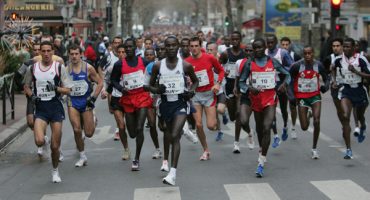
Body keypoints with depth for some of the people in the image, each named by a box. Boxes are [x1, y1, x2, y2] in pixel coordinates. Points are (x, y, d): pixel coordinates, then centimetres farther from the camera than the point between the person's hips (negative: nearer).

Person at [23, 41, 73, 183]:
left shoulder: (59, 67, -1)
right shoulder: (33, 68, 4)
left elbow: (68, 90, 2)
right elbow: (26, 86, 18)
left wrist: (56, 88, -17)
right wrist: (31, 95, -3)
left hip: (55, 107, 0)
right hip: (40, 108, 0)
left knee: (55, 146, 2)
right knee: (39, 141, -21)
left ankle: (55, 171, 27)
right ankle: (44, 142, 17)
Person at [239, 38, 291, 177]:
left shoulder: (273, 62, 0)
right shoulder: (249, 64, 0)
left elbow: (287, 74, 11)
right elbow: (241, 82, 3)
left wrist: (284, 83, -10)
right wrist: (249, 89, -18)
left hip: (270, 99, -2)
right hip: (256, 99, 2)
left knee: (266, 128, -17)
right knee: (259, 128, 17)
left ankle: (261, 163, -17)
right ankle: (262, 151, 46)